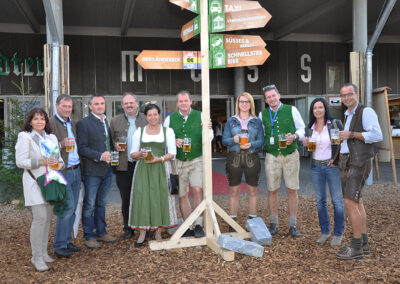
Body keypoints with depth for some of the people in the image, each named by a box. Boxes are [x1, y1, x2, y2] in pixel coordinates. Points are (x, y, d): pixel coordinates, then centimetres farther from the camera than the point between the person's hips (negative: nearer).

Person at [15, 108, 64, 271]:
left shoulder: (52, 138, 15)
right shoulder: (25, 137, -3)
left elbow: (58, 157, 18)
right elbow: (20, 161, -9)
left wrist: (60, 164, -6)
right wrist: (41, 162, -20)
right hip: (34, 182, -6)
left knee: (48, 217, 8)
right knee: (40, 218, -13)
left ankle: (43, 252, 20)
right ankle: (36, 257, -2)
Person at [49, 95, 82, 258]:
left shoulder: (73, 123, 14)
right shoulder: (50, 123, -9)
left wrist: (80, 168, 10)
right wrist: (60, 145, -27)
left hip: (76, 170, 7)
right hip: (62, 172, -7)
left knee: (71, 208, 12)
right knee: (68, 207, -7)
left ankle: (66, 241, 25)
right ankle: (59, 246, 6)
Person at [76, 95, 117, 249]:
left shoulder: (108, 122, 13)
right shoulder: (83, 123, -8)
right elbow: (81, 148, -13)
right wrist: (100, 156, -20)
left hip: (107, 169, 7)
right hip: (92, 170, -6)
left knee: (101, 203, 17)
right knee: (90, 205, 3)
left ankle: (101, 232, 29)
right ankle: (89, 236, 15)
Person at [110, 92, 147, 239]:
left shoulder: (147, 119, 5)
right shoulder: (115, 121, 8)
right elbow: (110, 140, 12)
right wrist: (115, 146, -9)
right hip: (123, 166, 1)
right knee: (125, 198, 8)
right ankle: (128, 228, 21)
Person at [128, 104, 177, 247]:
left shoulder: (167, 131, 7)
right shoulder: (139, 132, 10)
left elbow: (172, 153, 2)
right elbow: (132, 154, 9)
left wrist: (160, 159, -15)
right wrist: (141, 154, -12)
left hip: (160, 170, 0)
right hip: (143, 170, 1)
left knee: (160, 199, 0)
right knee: (142, 199, -3)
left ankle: (158, 233, 10)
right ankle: (142, 234, 5)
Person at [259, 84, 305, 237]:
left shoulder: (291, 110, 1)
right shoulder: (263, 114, 7)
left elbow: (302, 129, 6)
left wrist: (294, 136, -13)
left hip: (290, 155, -1)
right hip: (272, 156, 1)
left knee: (292, 190, 2)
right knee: (272, 190, 4)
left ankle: (293, 226, 12)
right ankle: (273, 224, 16)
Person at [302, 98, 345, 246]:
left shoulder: (335, 124, -6)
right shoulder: (310, 128, 7)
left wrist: (337, 159, -10)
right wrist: (305, 144, -6)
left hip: (332, 166, -4)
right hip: (316, 166, 4)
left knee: (337, 200, 0)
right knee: (320, 200, 8)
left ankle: (338, 233, 13)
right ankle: (324, 232, 20)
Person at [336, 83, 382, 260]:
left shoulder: (366, 112, -7)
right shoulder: (346, 116, 19)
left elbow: (377, 135, -18)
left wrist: (351, 134, -18)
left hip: (358, 164, -9)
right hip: (345, 163, 9)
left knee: (350, 203, -14)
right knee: (357, 202, 10)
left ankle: (356, 247, -7)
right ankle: (364, 244, 17)